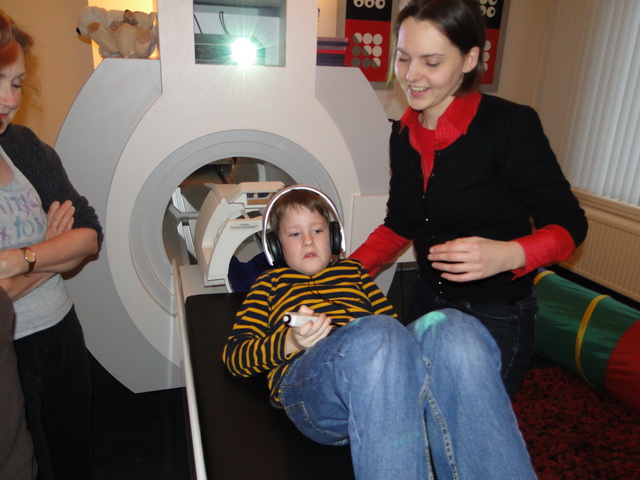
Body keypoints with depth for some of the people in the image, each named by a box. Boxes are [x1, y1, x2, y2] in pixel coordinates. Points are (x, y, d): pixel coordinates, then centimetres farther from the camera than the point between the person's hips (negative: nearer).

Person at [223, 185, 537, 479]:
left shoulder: (353, 270, 35)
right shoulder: (271, 283, 27)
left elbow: (390, 320, 26)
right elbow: (233, 355, 15)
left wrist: (377, 335, 1)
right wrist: (289, 342, -5)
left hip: (388, 372, 3)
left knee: (452, 327, -30)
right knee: (376, 334, -38)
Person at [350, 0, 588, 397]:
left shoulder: (510, 124, -19)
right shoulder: (404, 134, -1)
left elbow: (568, 223, -14)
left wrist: (508, 255, -34)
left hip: (497, 319, -5)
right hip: (428, 301, 6)